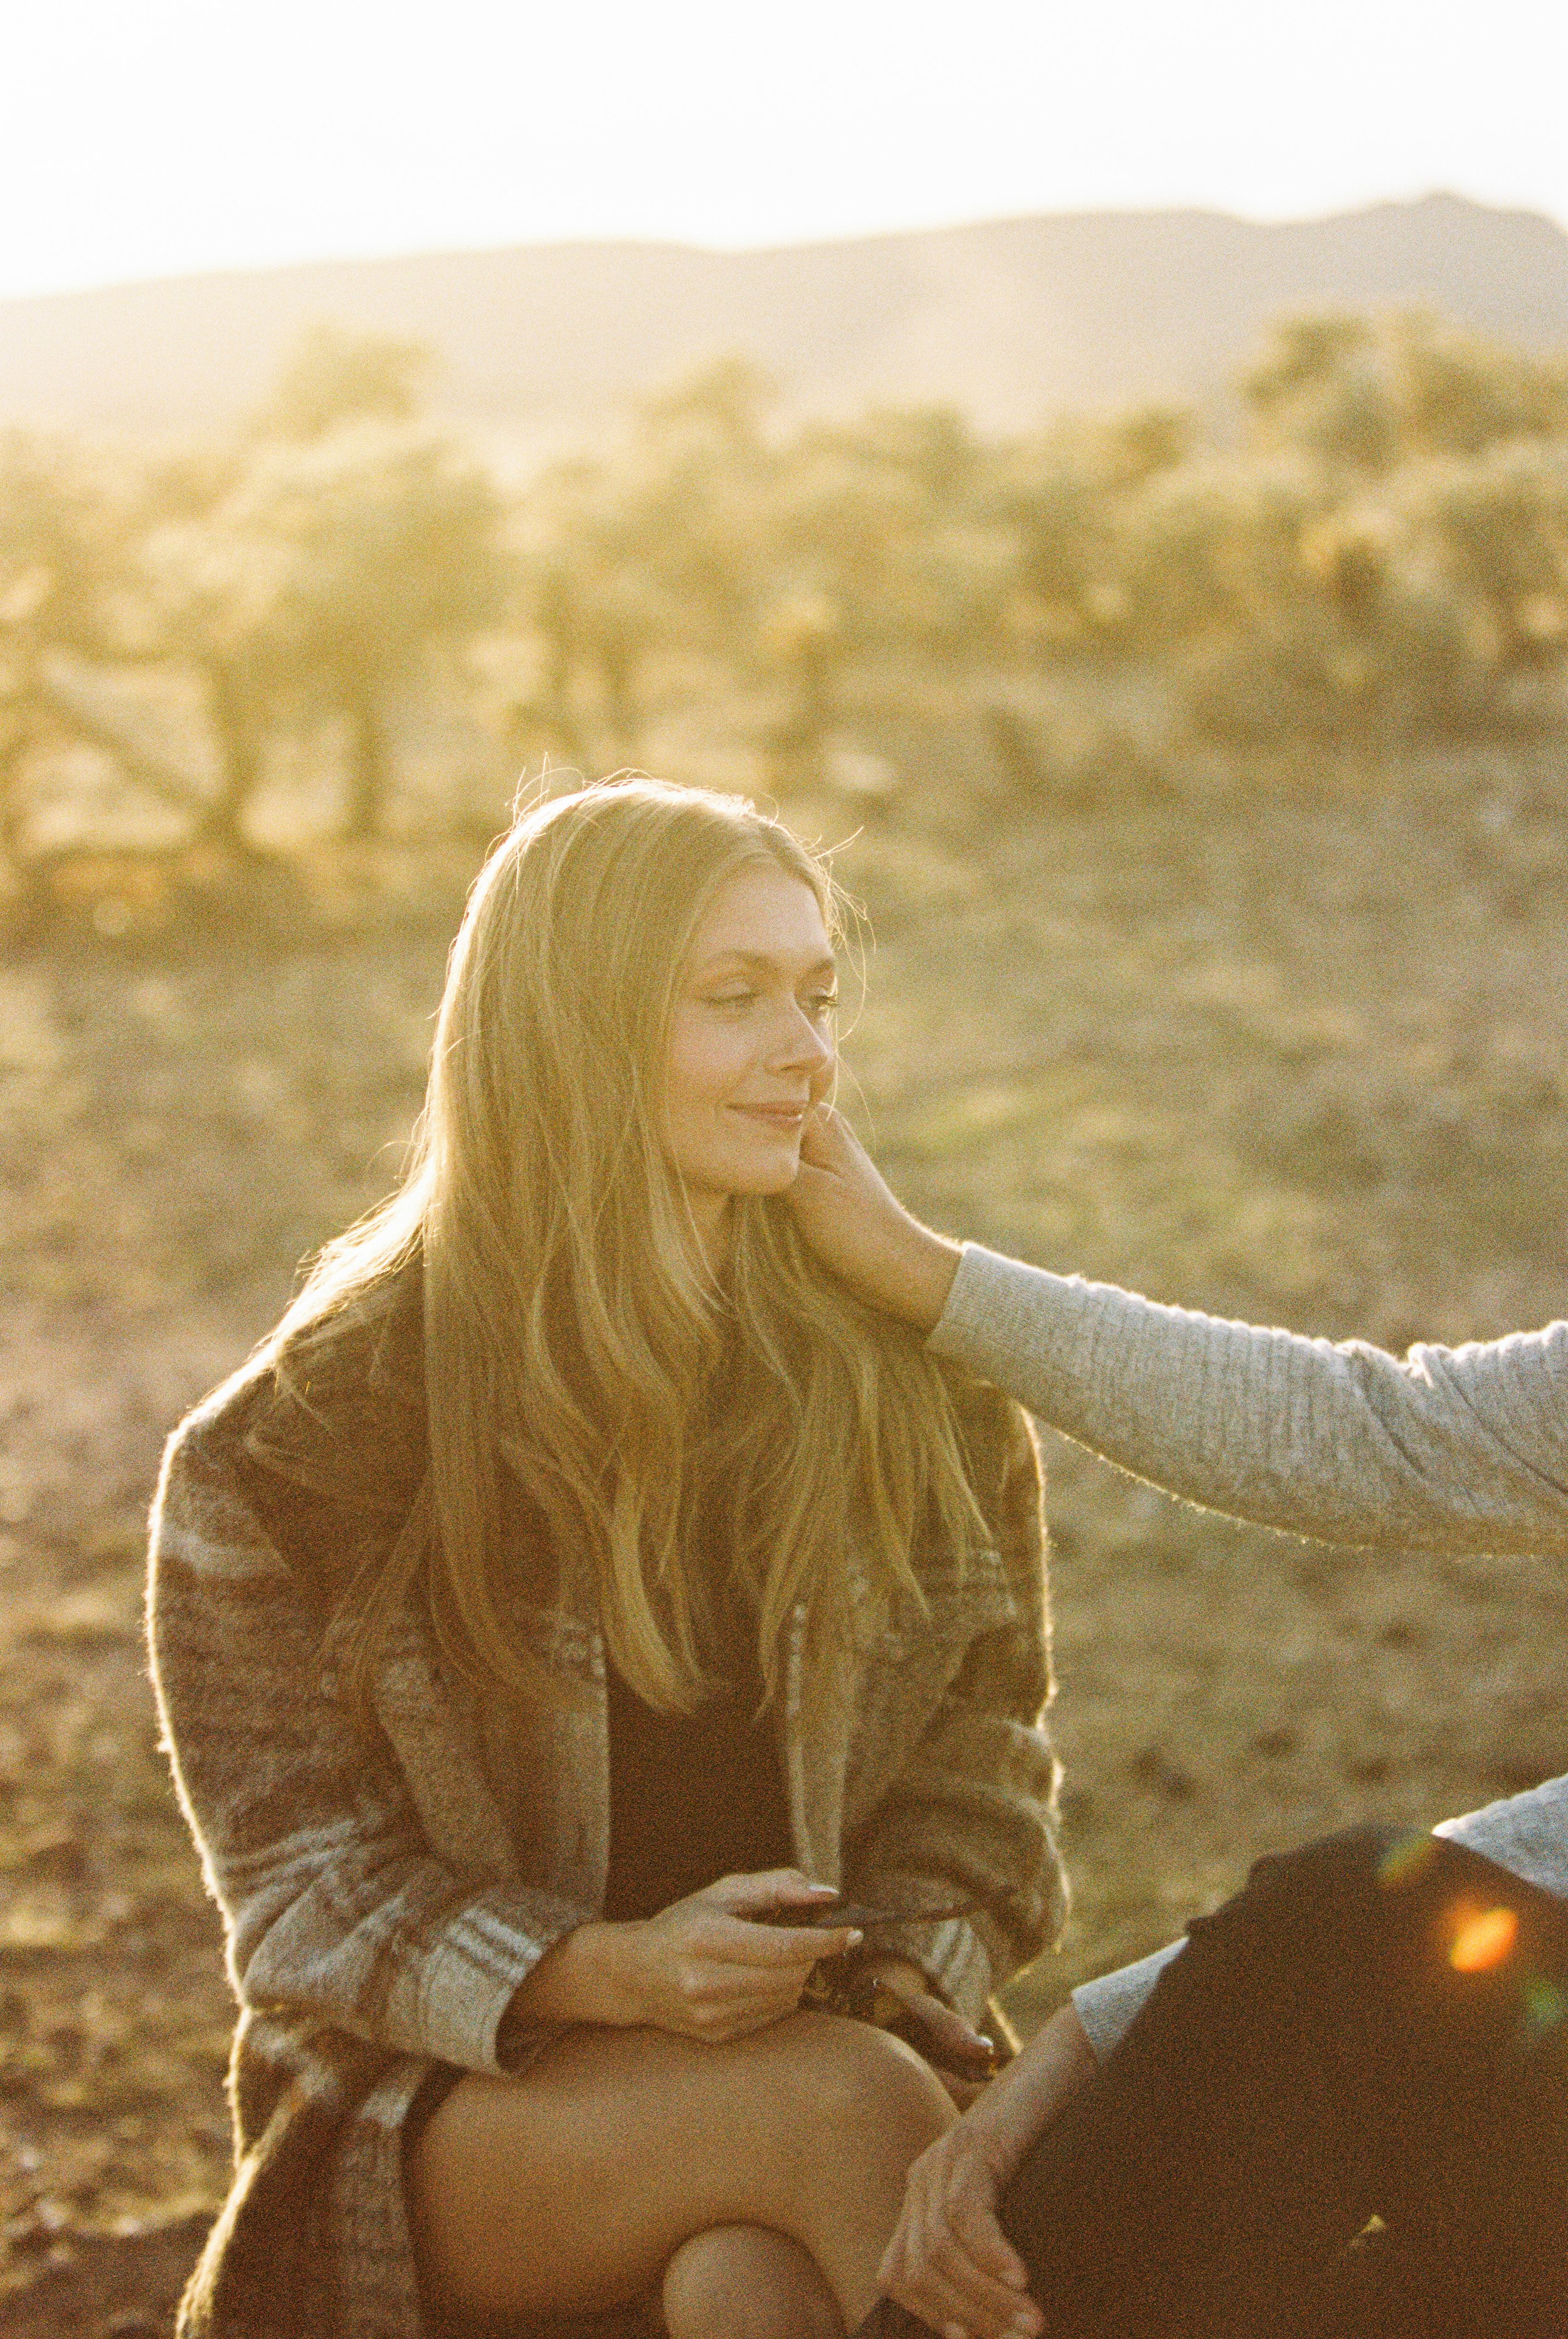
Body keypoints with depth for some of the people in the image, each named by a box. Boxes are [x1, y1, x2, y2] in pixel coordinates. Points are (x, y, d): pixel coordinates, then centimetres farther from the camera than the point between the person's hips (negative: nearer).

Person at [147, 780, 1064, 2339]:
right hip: (446, 2112, -2)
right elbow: (301, 1877, -3)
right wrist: (602, 1975, -20)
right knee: (844, 2113, -32)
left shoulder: (913, 1372, 3)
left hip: (831, 2033, 2)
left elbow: (978, 1760, 10)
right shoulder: (313, 1435, -6)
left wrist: (899, 1977, -11)